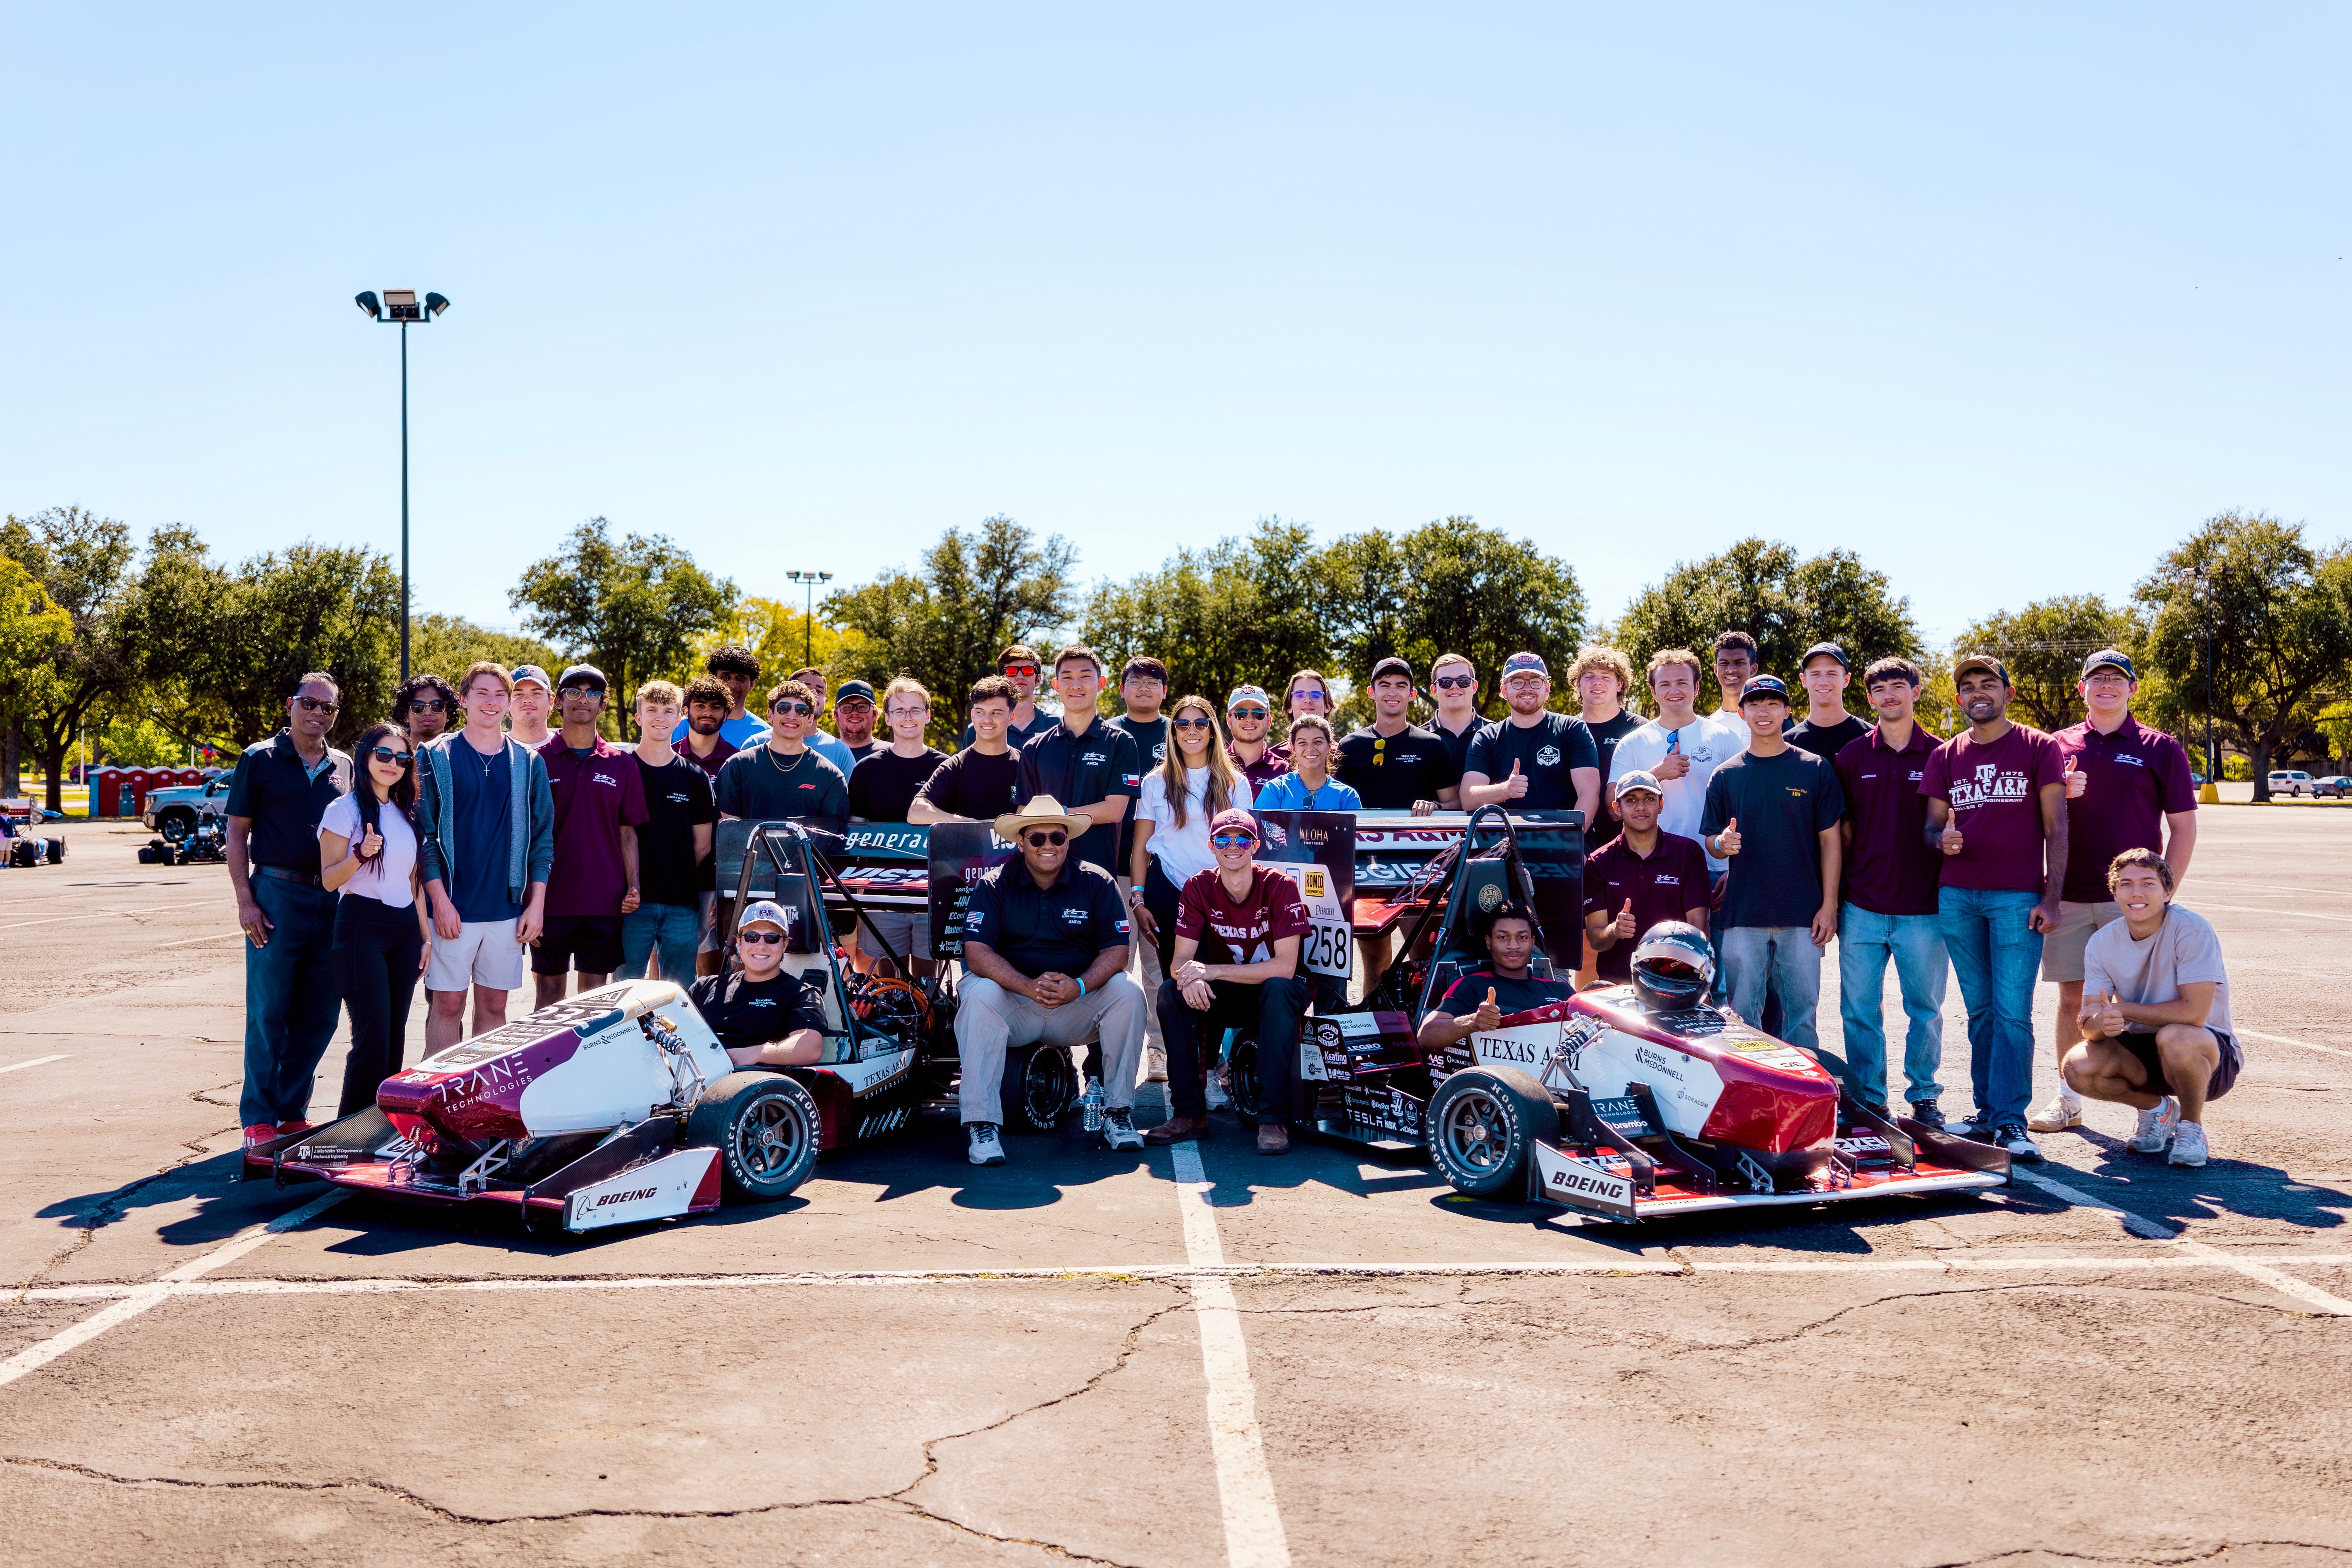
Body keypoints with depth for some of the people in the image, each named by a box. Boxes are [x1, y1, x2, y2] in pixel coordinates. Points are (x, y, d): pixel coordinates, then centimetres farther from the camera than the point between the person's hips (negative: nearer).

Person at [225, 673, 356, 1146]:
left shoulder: (342, 766, 13)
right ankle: (258, 1119, 8)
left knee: (319, 1016, 6)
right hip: (278, 896, -4)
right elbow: (236, 832, 0)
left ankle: (292, 1112, 18)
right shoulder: (260, 759, 1)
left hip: (332, 901, 4)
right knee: (269, 1013, 0)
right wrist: (245, 902, -8)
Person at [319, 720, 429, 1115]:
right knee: (373, 1036, -12)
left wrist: (425, 938, 15)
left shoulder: (407, 813, 15)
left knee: (394, 1038, 6)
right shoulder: (345, 809, -3)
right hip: (362, 925, -6)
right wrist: (361, 855, -25)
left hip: (405, 927, 6)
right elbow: (329, 880, -6)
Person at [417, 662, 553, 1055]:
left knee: (494, 1005, 8)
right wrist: (440, 900, -10)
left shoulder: (529, 763, 8)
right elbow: (423, 834, -2)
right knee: (447, 1005, 0)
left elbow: (543, 838, 8)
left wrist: (536, 904, 1)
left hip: (508, 909, 2)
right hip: (453, 908, -2)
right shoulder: (437, 758, 1)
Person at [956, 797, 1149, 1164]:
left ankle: (1118, 1112, -12)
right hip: (1014, 1004, -1)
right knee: (978, 995, -31)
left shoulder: (1096, 882, 2)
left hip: (1078, 1006, 1)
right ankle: (982, 1125, -30)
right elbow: (976, 952, -11)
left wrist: (1079, 986, -24)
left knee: (1127, 993, -25)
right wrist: (1029, 986, -28)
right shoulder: (994, 884, -1)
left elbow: (1117, 950, -3)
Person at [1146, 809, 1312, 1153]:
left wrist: (1213, 971, -33)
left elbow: (1285, 967, -25)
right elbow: (1179, 961, -12)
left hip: (1275, 994, -3)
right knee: (1171, 993, -23)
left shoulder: (1279, 886, -18)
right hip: (1225, 996, 3)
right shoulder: (1198, 888, -8)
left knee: (1279, 988, -36)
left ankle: (1273, 1118, -32)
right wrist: (1190, 978, -38)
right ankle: (1190, 1112, -15)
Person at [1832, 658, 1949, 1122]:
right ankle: (1867, 1099, 15)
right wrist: (1833, 896, 5)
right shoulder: (1852, 755, 6)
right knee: (1859, 1008, 4)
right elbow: (1841, 828, 9)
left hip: (1922, 909, -1)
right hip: (1862, 908, 1)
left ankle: (1924, 1096, 21)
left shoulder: (1939, 755, 3)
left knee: (1925, 1008, 7)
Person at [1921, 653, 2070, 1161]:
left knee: (2013, 1013, -6)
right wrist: (1941, 837, -13)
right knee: (1980, 1010, 9)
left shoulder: (2039, 749, 3)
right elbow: (1932, 822, 12)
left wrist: (2051, 898, -7)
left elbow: (2056, 827, 0)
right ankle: (1987, 1111, 15)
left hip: (2018, 898, -3)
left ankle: (2011, 1121, -2)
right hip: (1957, 898, 3)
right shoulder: (1946, 756, 12)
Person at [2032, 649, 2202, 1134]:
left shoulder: (2160, 748, 3)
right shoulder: (2059, 746, 10)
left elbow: (2183, 826, 2)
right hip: (2069, 897, 3)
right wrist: (2060, 795, -8)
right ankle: (2067, 1100, 17)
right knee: (2072, 998, 7)